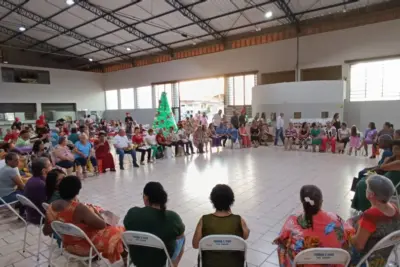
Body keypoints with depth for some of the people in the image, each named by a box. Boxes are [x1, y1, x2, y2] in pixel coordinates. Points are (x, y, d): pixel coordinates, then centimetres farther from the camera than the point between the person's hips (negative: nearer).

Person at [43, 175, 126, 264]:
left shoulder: (51, 207, -12)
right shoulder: (79, 208, -35)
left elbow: (46, 231, 2)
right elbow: (102, 225, -25)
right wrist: (95, 212, -9)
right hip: (85, 246, -8)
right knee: (118, 231, 12)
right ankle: (126, 259, 33)